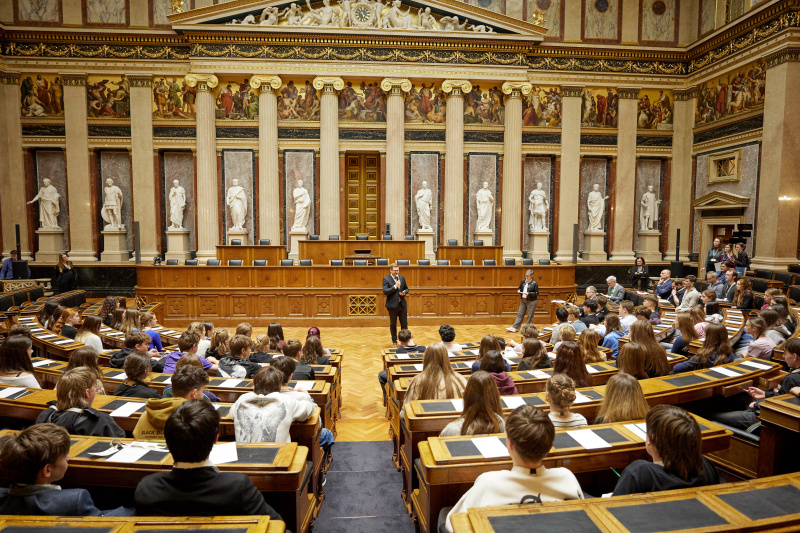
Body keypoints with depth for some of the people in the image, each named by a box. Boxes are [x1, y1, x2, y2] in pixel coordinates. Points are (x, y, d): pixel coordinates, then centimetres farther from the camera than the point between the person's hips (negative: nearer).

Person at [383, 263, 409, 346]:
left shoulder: (402, 278, 8)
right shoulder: (386, 279, -7)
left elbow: (406, 288, 18)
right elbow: (385, 292, -17)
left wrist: (404, 292, -4)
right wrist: (395, 286, -22)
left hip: (402, 304, 4)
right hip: (392, 305, -4)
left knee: (404, 324, 7)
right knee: (393, 324, 8)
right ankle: (394, 341, 20)